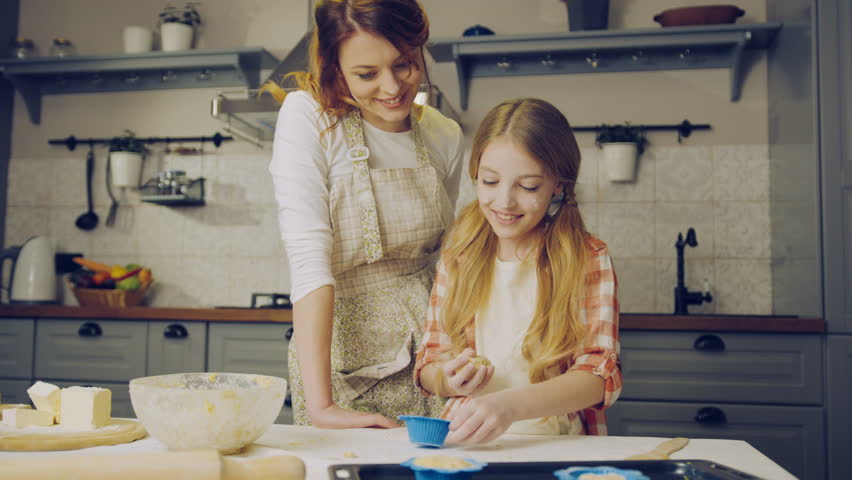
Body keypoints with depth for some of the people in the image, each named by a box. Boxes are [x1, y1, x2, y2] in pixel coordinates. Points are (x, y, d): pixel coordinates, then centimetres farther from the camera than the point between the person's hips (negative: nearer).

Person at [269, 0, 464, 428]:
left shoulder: (446, 137, 2)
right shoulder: (306, 116, -12)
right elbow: (308, 257, -21)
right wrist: (320, 405, -27)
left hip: (428, 358, 4)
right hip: (342, 362, -3)